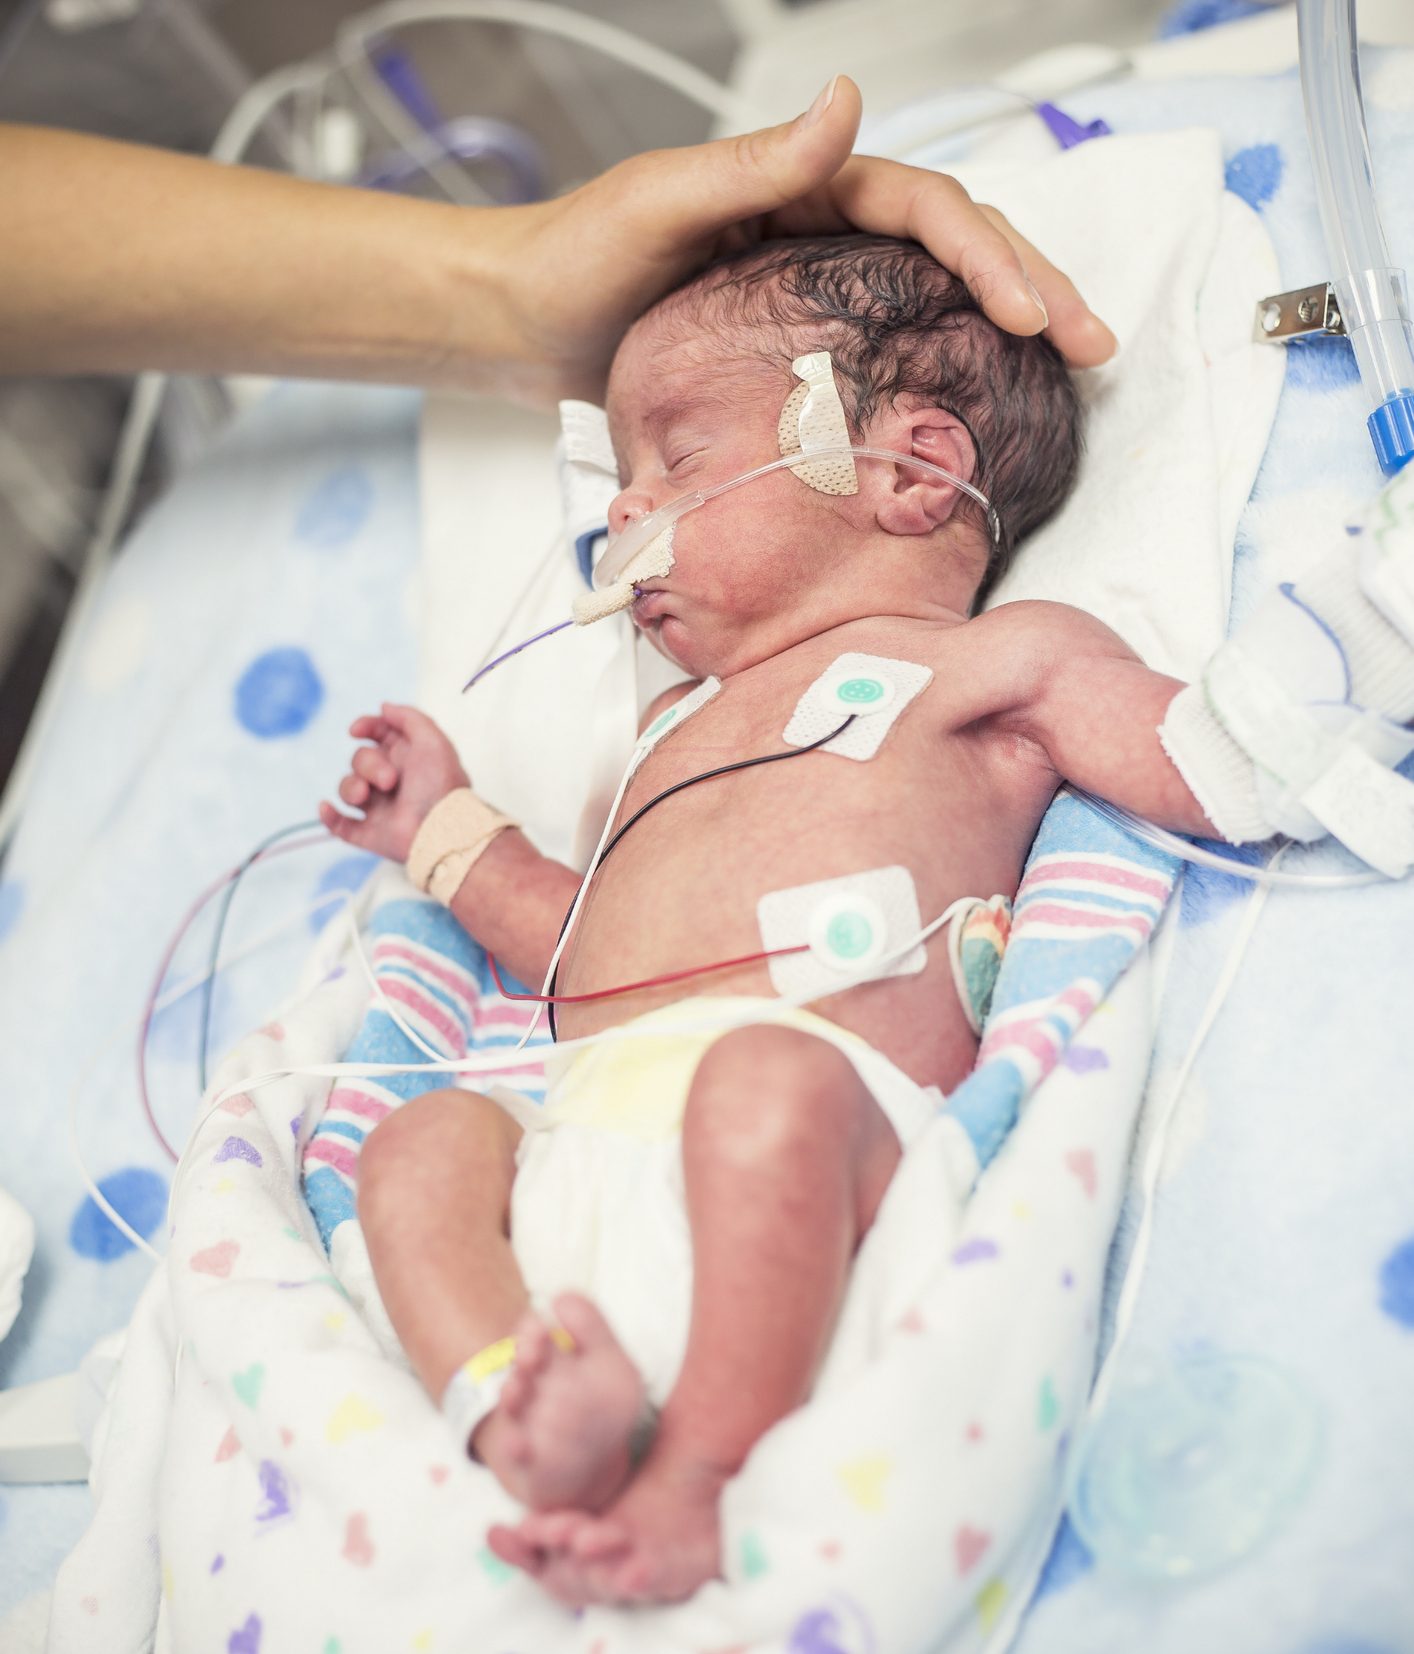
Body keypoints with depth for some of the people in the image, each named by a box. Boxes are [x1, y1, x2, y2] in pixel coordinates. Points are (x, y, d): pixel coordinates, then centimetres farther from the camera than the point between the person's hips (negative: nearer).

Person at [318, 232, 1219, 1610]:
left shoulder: (988, 663, 16)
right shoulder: (679, 726, 38)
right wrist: (454, 828, 40)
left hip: (815, 1074, -7)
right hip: (576, 1128, 7)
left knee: (762, 1079, -37)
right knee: (422, 1142, -15)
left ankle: (696, 1474, -35)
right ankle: (531, 1420, -32)